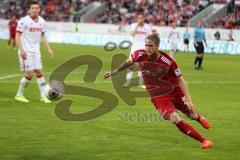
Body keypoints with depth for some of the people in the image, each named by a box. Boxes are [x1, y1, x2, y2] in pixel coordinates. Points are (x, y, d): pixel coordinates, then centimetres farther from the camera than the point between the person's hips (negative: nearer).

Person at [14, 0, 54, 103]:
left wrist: (48, 49, 10)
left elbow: (43, 36, 17)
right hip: (26, 51, -6)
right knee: (29, 74, -7)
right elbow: (17, 36, -11)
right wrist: (21, 50, -20)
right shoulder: (24, 21, -11)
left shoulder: (41, 21, 7)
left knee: (39, 72, 3)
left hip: (36, 51, 6)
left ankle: (43, 96, 8)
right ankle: (19, 95, 9)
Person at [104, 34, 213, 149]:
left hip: (175, 92, 0)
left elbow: (180, 80, -14)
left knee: (193, 115, 11)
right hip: (159, 98, 0)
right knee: (176, 120, -20)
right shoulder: (140, 55, -15)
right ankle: (203, 141, -11)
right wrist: (114, 71, 21)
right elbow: (129, 62, 9)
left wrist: (188, 100, -21)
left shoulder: (168, 61, -22)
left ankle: (199, 118, 53)